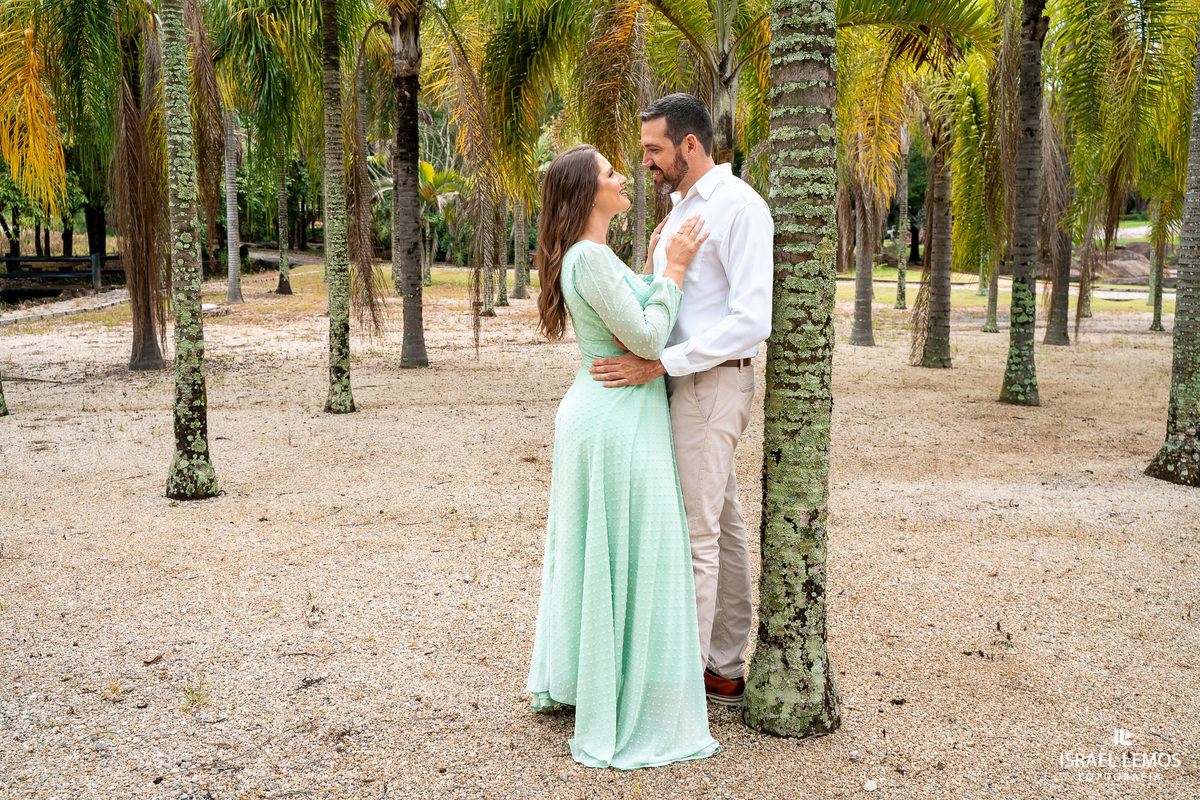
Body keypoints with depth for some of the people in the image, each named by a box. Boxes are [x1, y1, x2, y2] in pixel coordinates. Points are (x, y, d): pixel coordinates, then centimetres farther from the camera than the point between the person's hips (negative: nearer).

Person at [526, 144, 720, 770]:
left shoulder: (593, 257, 13)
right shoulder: (589, 258, -18)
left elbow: (638, 321, 18)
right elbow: (648, 340, -20)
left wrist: (659, 262, 19)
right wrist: (673, 269, -11)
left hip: (593, 413, 11)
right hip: (620, 420, -11)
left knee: (589, 551, 20)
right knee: (630, 563, -2)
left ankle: (567, 679, 36)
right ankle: (626, 719, 10)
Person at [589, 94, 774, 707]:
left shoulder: (738, 206, -13)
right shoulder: (680, 208, 17)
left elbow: (752, 321, -22)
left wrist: (658, 364, -25)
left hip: (711, 383, -10)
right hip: (686, 382, 10)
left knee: (692, 532, -6)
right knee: (722, 527, 13)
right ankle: (726, 669, 23)